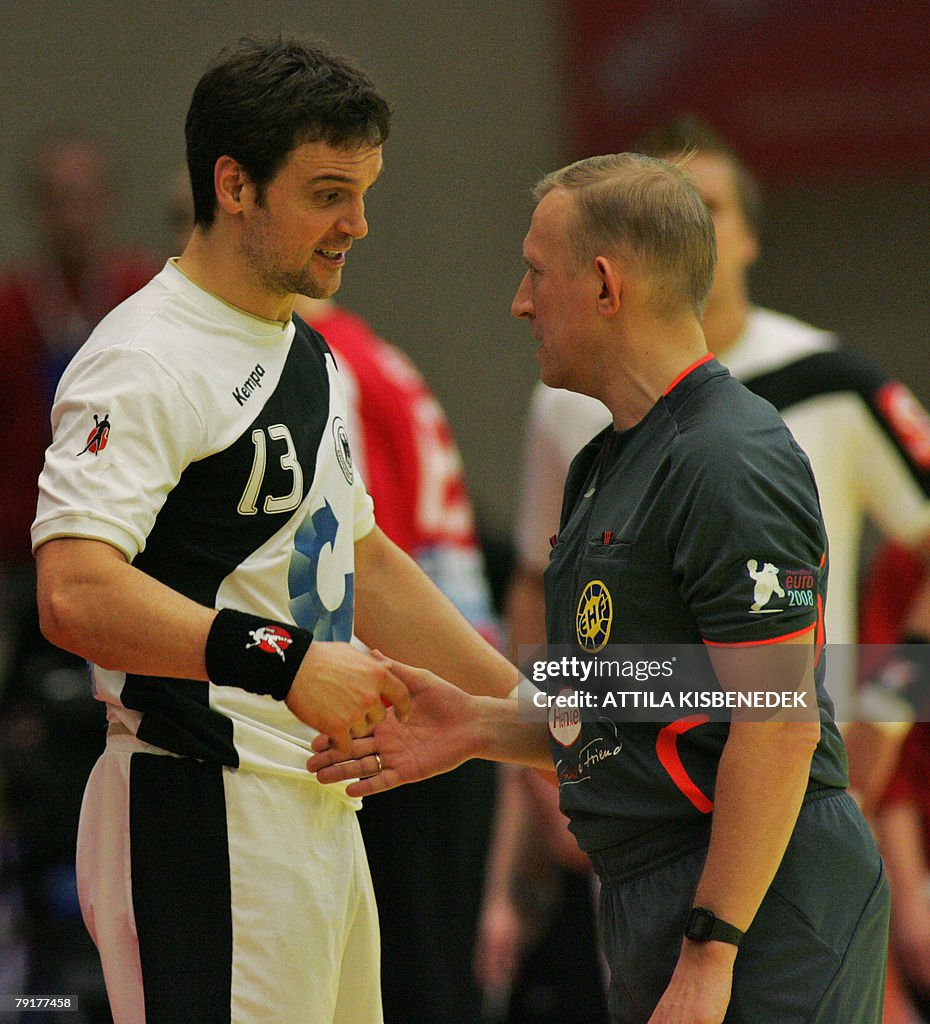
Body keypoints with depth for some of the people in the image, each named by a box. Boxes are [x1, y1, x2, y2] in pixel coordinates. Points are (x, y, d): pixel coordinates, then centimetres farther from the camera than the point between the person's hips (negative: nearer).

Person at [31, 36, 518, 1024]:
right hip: (203, 818, -10)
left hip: (317, 810, 10)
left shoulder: (306, 352, 19)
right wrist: (282, 658, -31)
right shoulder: (147, 363, -14)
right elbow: (75, 594, -26)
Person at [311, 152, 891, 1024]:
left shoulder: (732, 466, -15)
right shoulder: (609, 464, 18)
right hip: (649, 902, 10)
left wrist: (709, 953, -23)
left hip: (757, 915, -10)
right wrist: (479, 729, 13)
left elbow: (780, 728, -21)